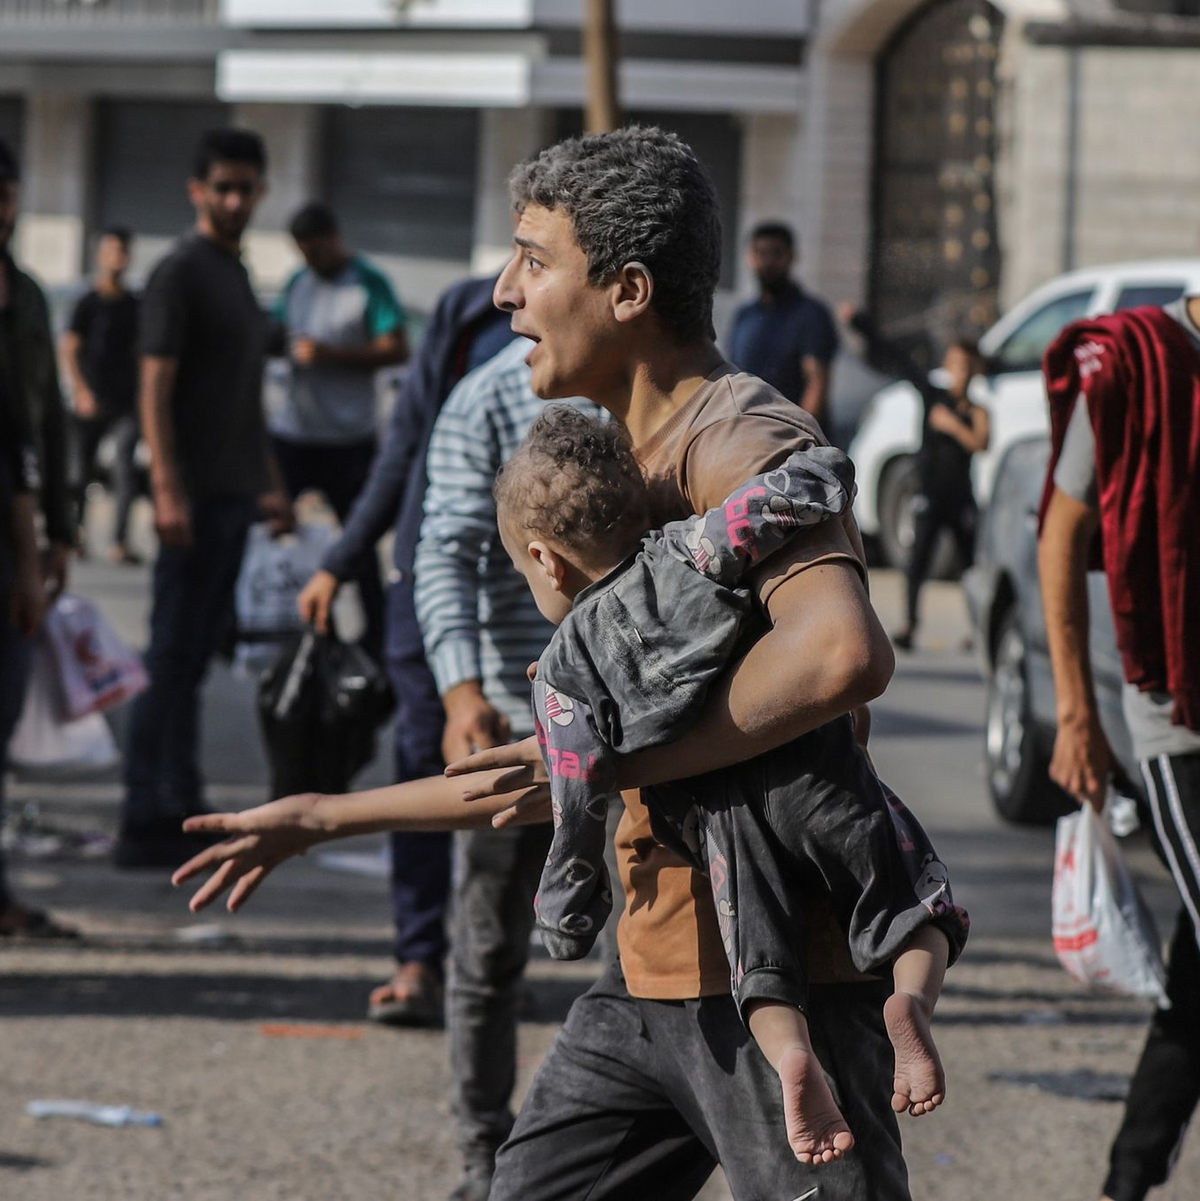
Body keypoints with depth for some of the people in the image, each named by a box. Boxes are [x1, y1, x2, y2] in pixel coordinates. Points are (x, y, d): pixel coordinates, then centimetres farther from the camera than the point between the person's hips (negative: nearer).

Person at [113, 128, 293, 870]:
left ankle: (182, 813, 16)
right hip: (196, 494, -9)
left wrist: (270, 482, 24)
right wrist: (168, 491, -21)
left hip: (233, 494, 9)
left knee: (198, 652, 11)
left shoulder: (237, 274, 19)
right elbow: (156, 387, -14)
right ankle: (147, 824, -7)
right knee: (174, 656, -8)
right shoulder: (181, 273, -8)